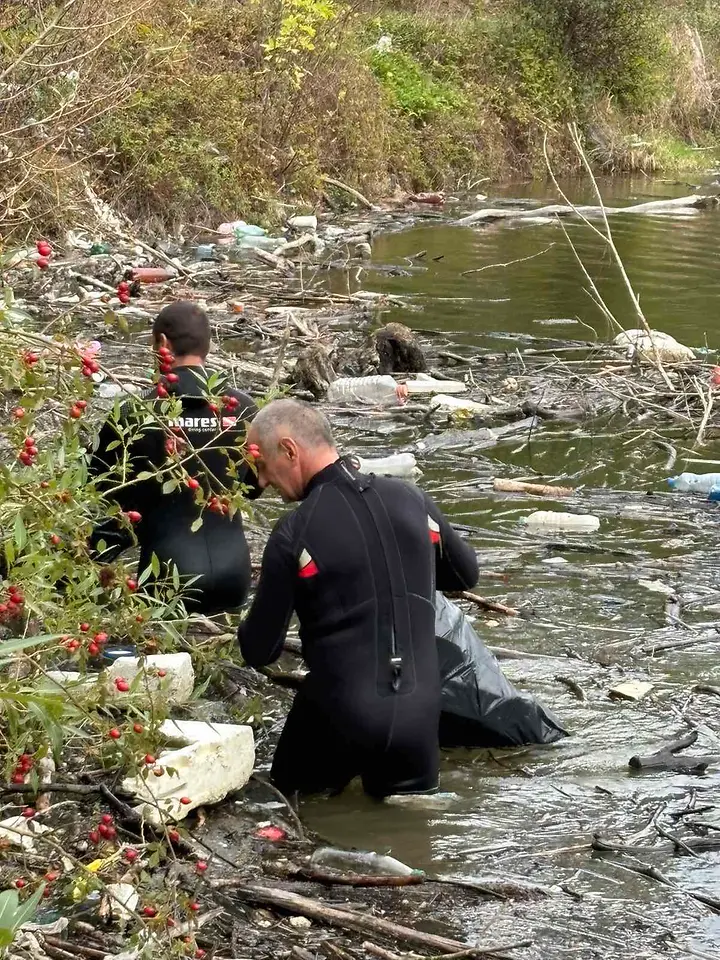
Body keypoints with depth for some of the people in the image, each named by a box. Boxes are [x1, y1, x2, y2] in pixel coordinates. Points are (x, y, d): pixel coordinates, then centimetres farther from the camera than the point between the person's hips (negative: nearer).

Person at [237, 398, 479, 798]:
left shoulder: (293, 533, -13)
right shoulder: (411, 499, 1)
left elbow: (260, 651, -5)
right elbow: (466, 573, 19)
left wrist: (245, 633, 17)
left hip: (341, 715, -4)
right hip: (419, 715, 4)